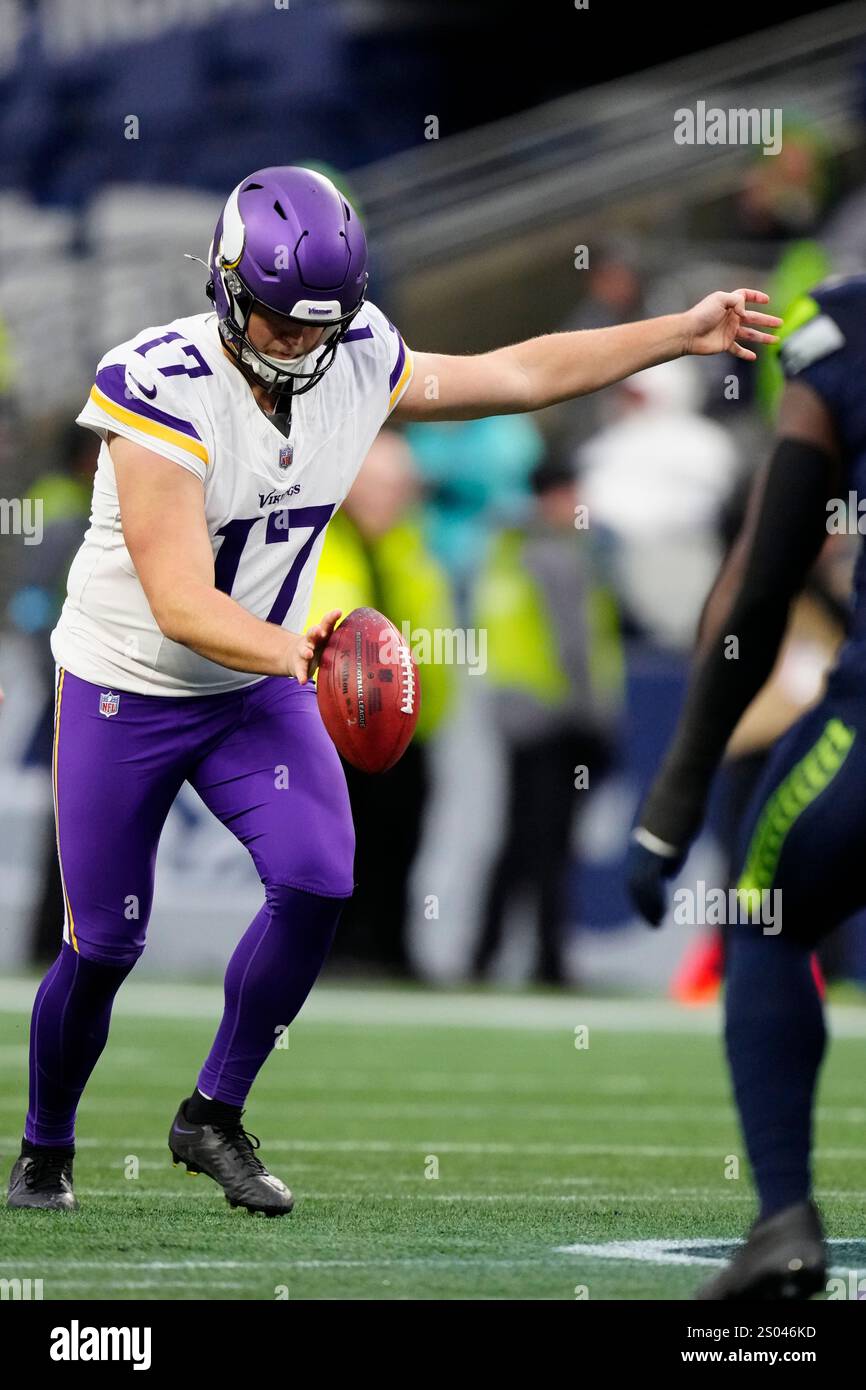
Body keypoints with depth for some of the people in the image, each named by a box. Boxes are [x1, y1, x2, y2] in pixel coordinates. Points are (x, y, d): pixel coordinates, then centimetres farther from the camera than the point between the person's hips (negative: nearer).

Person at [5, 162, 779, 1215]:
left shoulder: (357, 366, -9)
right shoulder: (161, 389, -28)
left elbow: (517, 375, 5)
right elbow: (180, 604, -34)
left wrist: (686, 332, 5)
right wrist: (288, 648, -52)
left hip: (256, 690, 5)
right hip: (127, 692, -4)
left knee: (318, 882, -18)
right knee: (105, 944, 1)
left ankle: (214, 1115, 2)